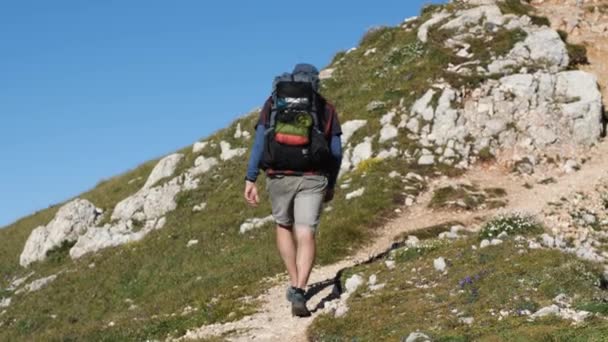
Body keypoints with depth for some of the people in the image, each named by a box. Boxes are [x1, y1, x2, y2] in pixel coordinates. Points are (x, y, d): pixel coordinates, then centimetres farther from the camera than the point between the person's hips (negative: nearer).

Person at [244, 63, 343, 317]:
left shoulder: (273, 102, 10)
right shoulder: (326, 108, 11)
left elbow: (260, 141, -1)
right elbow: (336, 151, 8)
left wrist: (250, 179, -3)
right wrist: (331, 184, 20)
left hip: (279, 177, 1)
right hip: (313, 178, -1)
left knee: (284, 226, 24)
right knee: (306, 236, -3)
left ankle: (294, 284, 24)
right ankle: (299, 291, -23)